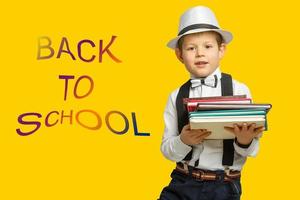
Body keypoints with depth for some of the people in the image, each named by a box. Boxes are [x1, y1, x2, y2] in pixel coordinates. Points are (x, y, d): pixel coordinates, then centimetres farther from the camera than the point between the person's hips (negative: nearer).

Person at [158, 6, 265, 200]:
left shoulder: (238, 90, -5)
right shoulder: (177, 96, 1)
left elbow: (252, 151, -2)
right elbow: (167, 150, 1)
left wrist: (245, 141, -24)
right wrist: (183, 141, -19)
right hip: (183, 182, 2)